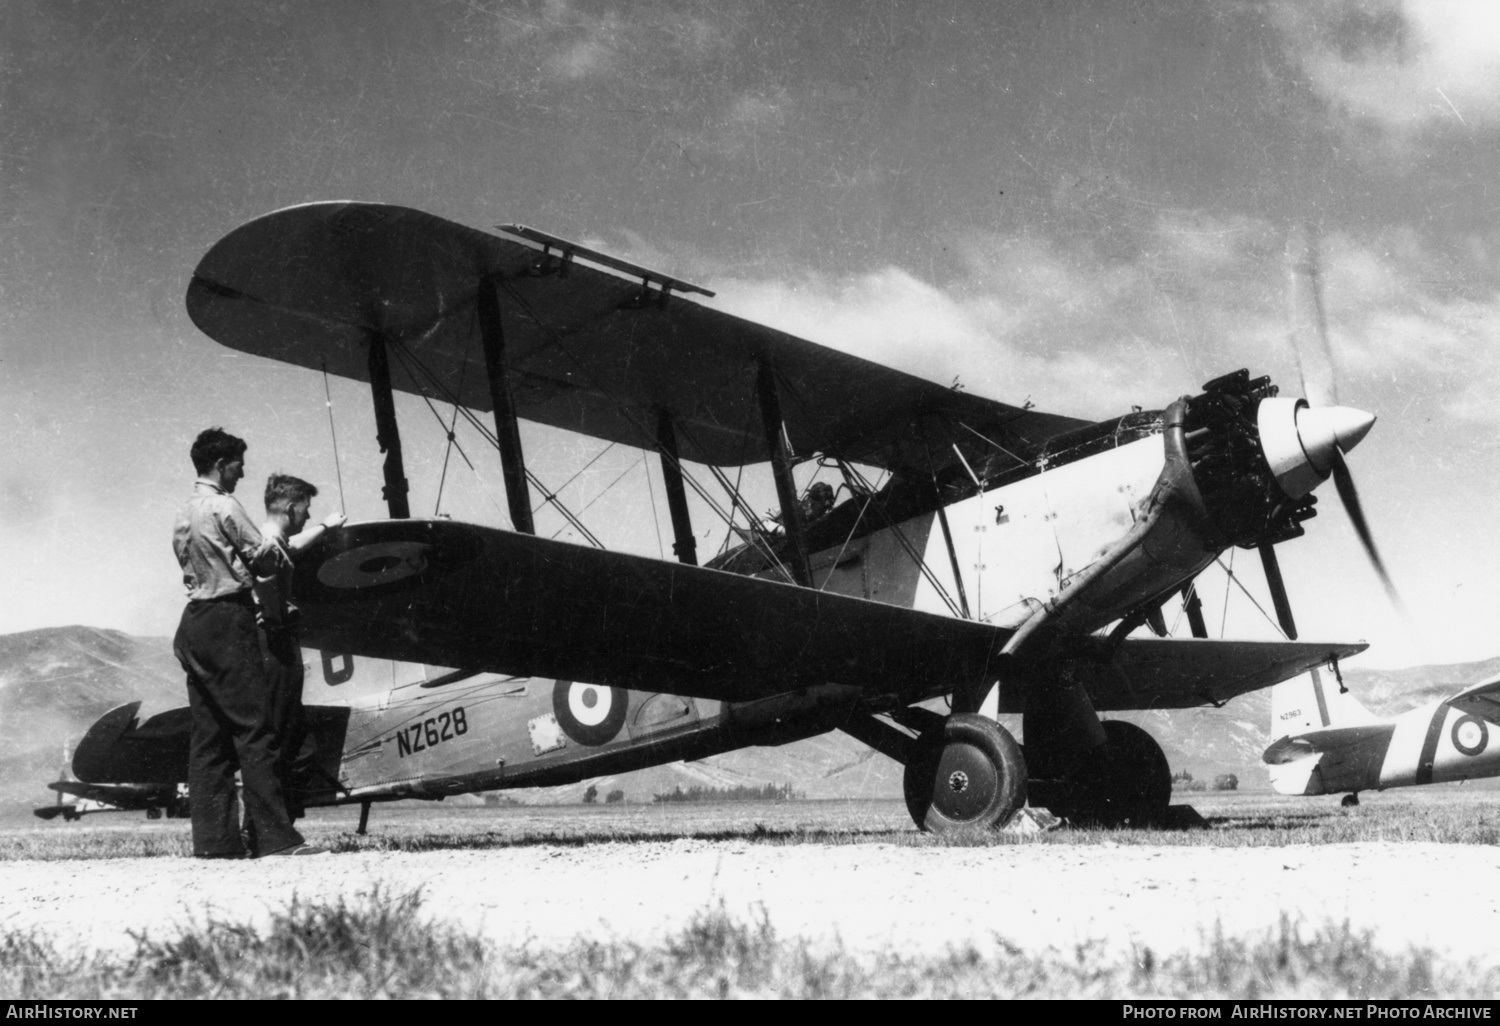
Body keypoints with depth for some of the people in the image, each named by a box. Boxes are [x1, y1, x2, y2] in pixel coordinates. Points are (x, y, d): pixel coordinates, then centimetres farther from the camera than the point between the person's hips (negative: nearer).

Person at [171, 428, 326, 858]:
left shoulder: (184, 515, 18)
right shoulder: (223, 506, -8)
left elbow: (194, 567, 17)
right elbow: (265, 559, -8)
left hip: (194, 621, 9)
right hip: (228, 619, -9)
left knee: (209, 735, 7)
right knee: (253, 729, -10)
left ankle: (213, 839, 6)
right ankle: (273, 836, -12)